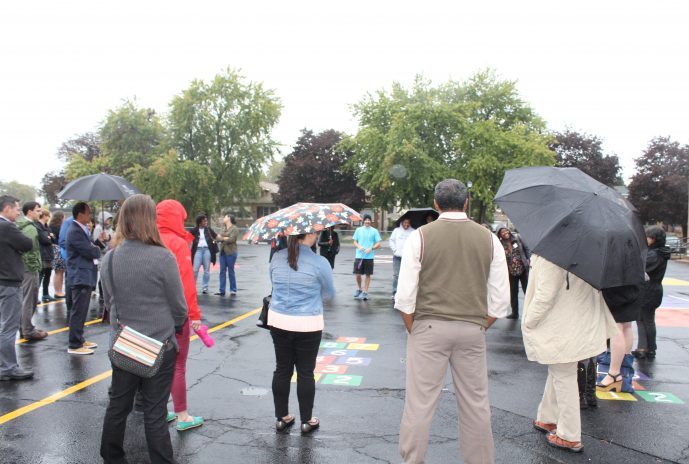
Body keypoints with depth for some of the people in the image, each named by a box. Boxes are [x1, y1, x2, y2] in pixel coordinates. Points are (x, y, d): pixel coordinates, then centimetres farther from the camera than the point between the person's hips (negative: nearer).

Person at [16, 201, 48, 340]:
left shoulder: (20, 225, 14)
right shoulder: (30, 228, -16)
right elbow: (31, 251, -22)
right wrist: (35, 267, -15)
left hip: (22, 267, 10)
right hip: (29, 268, -10)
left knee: (26, 299, 17)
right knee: (29, 300, -2)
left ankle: (24, 327, 26)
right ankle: (28, 331, 5)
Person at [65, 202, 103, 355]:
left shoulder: (82, 229, 15)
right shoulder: (75, 231, -18)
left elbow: (90, 249, 16)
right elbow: (91, 252, -21)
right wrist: (98, 249, -1)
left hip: (85, 276, 10)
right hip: (80, 277, -10)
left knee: (81, 311, 17)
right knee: (78, 311, -5)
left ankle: (80, 339, 26)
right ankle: (74, 345, 1)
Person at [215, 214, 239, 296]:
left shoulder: (234, 229, -5)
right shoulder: (223, 229, 16)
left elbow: (231, 239, -18)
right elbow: (217, 238, 7)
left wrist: (222, 238, -6)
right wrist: (225, 238, -11)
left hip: (230, 252, -6)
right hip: (222, 252, 6)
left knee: (231, 271, -1)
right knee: (222, 271, 5)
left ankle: (233, 290, 7)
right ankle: (221, 290, 8)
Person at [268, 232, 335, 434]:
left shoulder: (276, 258, -2)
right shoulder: (319, 263, -14)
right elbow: (329, 295, 0)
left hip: (278, 321, 4)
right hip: (308, 326, -4)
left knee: (282, 370, 14)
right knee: (305, 372, 8)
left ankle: (281, 417, 26)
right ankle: (307, 420, 21)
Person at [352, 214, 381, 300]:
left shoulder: (374, 231, 1)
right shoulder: (358, 230, 7)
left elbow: (378, 244, 1)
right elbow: (355, 242, 11)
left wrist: (371, 248, -16)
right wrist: (359, 246, -10)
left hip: (369, 256, -1)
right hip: (359, 256, 1)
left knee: (368, 274, 4)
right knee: (358, 274, 2)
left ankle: (365, 292, 15)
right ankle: (359, 289, 26)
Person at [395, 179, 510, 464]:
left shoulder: (420, 237, -5)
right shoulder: (489, 239, 3)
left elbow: (405, 296, -7)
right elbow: (499, 301, 3)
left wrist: (412, 330, 5)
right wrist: (480, 327, 13)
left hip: (429, 327, -2)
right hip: (473, 329, 3)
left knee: (419, 403, 4)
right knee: (476, 405, 14)